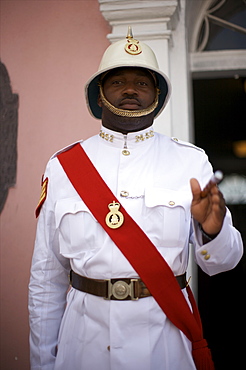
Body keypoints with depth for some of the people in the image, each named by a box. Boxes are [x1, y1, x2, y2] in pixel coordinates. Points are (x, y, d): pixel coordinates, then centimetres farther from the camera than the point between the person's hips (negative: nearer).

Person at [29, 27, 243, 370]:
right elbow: (46, 276, 2)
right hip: (84, 336, 1)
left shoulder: (191, 161, -2)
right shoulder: (62, 166, -1)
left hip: (164, 335, 0)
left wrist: (212, 229, -23)